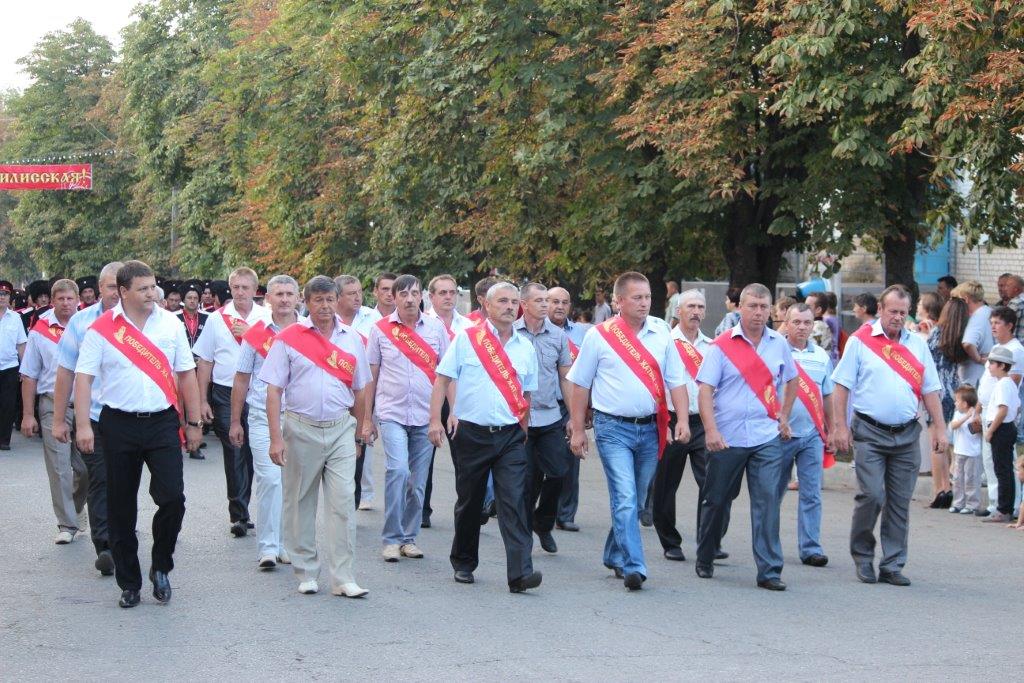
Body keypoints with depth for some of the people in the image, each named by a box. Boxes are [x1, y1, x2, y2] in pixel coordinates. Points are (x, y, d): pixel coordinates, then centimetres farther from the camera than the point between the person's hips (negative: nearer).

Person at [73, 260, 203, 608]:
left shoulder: (170, 324, 5)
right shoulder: (101, 328, -1)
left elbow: (186, 374, 10)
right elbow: (83, 377, -2)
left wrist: (194, 422, 8)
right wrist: (82, 425, -10)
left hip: (162, 422, 1)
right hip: (119, 424, -1)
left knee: (172, 498, -10)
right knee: (121, 510, 6)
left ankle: (161, 567, 13)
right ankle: (129, 584, 17)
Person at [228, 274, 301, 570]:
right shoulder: (255, 334, 5)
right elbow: (241, 380, 10)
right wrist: (235, 422, 9)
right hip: (263, 419, -2)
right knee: (269, 479, -10)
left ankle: (288, 544, 16)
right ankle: (267, 547, -6)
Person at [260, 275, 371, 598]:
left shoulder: (352, 339, 8)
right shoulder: (288, 338, -1)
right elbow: (274, 390, -3)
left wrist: (359, 433, 17)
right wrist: (276, 438, -10)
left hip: (341, 429, 1)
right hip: (301, 428, -1)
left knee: (344, 503, -5)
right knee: (300, 503, 6)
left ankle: (343, 577, -3)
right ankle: (306, 573, 18)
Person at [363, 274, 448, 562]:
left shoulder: (436, 327, 5)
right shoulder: (380, 329, 2)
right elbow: (371, 376, 6)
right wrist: (366, 419, 5)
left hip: (426, 416, 2)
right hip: (392, 413, -2)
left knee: (418, 480, 6)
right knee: (397, 470, -18)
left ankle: (409, 537, 19)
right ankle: (391, 538, -10)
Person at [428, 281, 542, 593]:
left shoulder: (525, 348, 9)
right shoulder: (466, 339, -1)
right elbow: (442, 380, -1)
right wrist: (436, 420, -9)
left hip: (510, 436, 2)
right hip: (471, 433, -2)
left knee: (515, 500, -10)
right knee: (469, 502, 10)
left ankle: (520, 572, -17)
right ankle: (463, 564, 29)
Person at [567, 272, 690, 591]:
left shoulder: (661, 333, 6)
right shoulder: (599, 336, -2)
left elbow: (676, 380, 7)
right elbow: (581, 385, 3)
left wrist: (683, 419, -6)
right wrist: (577, 430, 2)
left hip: (650, 428, 4)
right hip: (613, 429, -4)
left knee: (636, 500, 13)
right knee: (625, 498, -13)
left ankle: (615, 556, 29)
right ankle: (633, 567, -16)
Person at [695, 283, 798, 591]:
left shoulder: (779, 344, 7)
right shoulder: (722, 345, -4)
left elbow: (791, 380, 24)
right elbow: (705, 390, -9)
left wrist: (784, 416, 15)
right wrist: (711, 430, -19)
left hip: (766, 437, 2)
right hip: (727, 437, -2)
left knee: (768, 500, -7)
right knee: (717, 501, 10)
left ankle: (769, 571, -5)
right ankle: (704, 560, 29)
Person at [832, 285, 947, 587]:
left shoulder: (917, 344, 11)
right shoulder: (860, 341, 1)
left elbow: (930, 390, 13)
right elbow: (841, 386, -1)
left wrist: (939, 427, 6)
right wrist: (840, 426, -7)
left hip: (907, 436, 4)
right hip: (870, 433, -4)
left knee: (900, 503, 4)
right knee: (871, 496, -11)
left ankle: (892, 566, 11)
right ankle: (862, 556, 8)